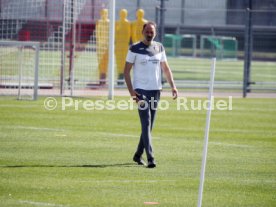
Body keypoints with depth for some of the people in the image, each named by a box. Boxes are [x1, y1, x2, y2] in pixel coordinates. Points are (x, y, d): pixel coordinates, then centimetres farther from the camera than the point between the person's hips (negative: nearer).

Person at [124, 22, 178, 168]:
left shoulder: (159, 48, 10)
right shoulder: (135, 49, -4)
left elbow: (165, 68, 17)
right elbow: (126, 71, -3)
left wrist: (173, 86, 5)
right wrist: (131, 90, -13)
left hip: (156, 90, 5)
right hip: (141, 90, -5)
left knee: (149, 125, 10)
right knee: (146, 124, -13)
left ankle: (138, 155, 24)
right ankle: (150, 158, -19)